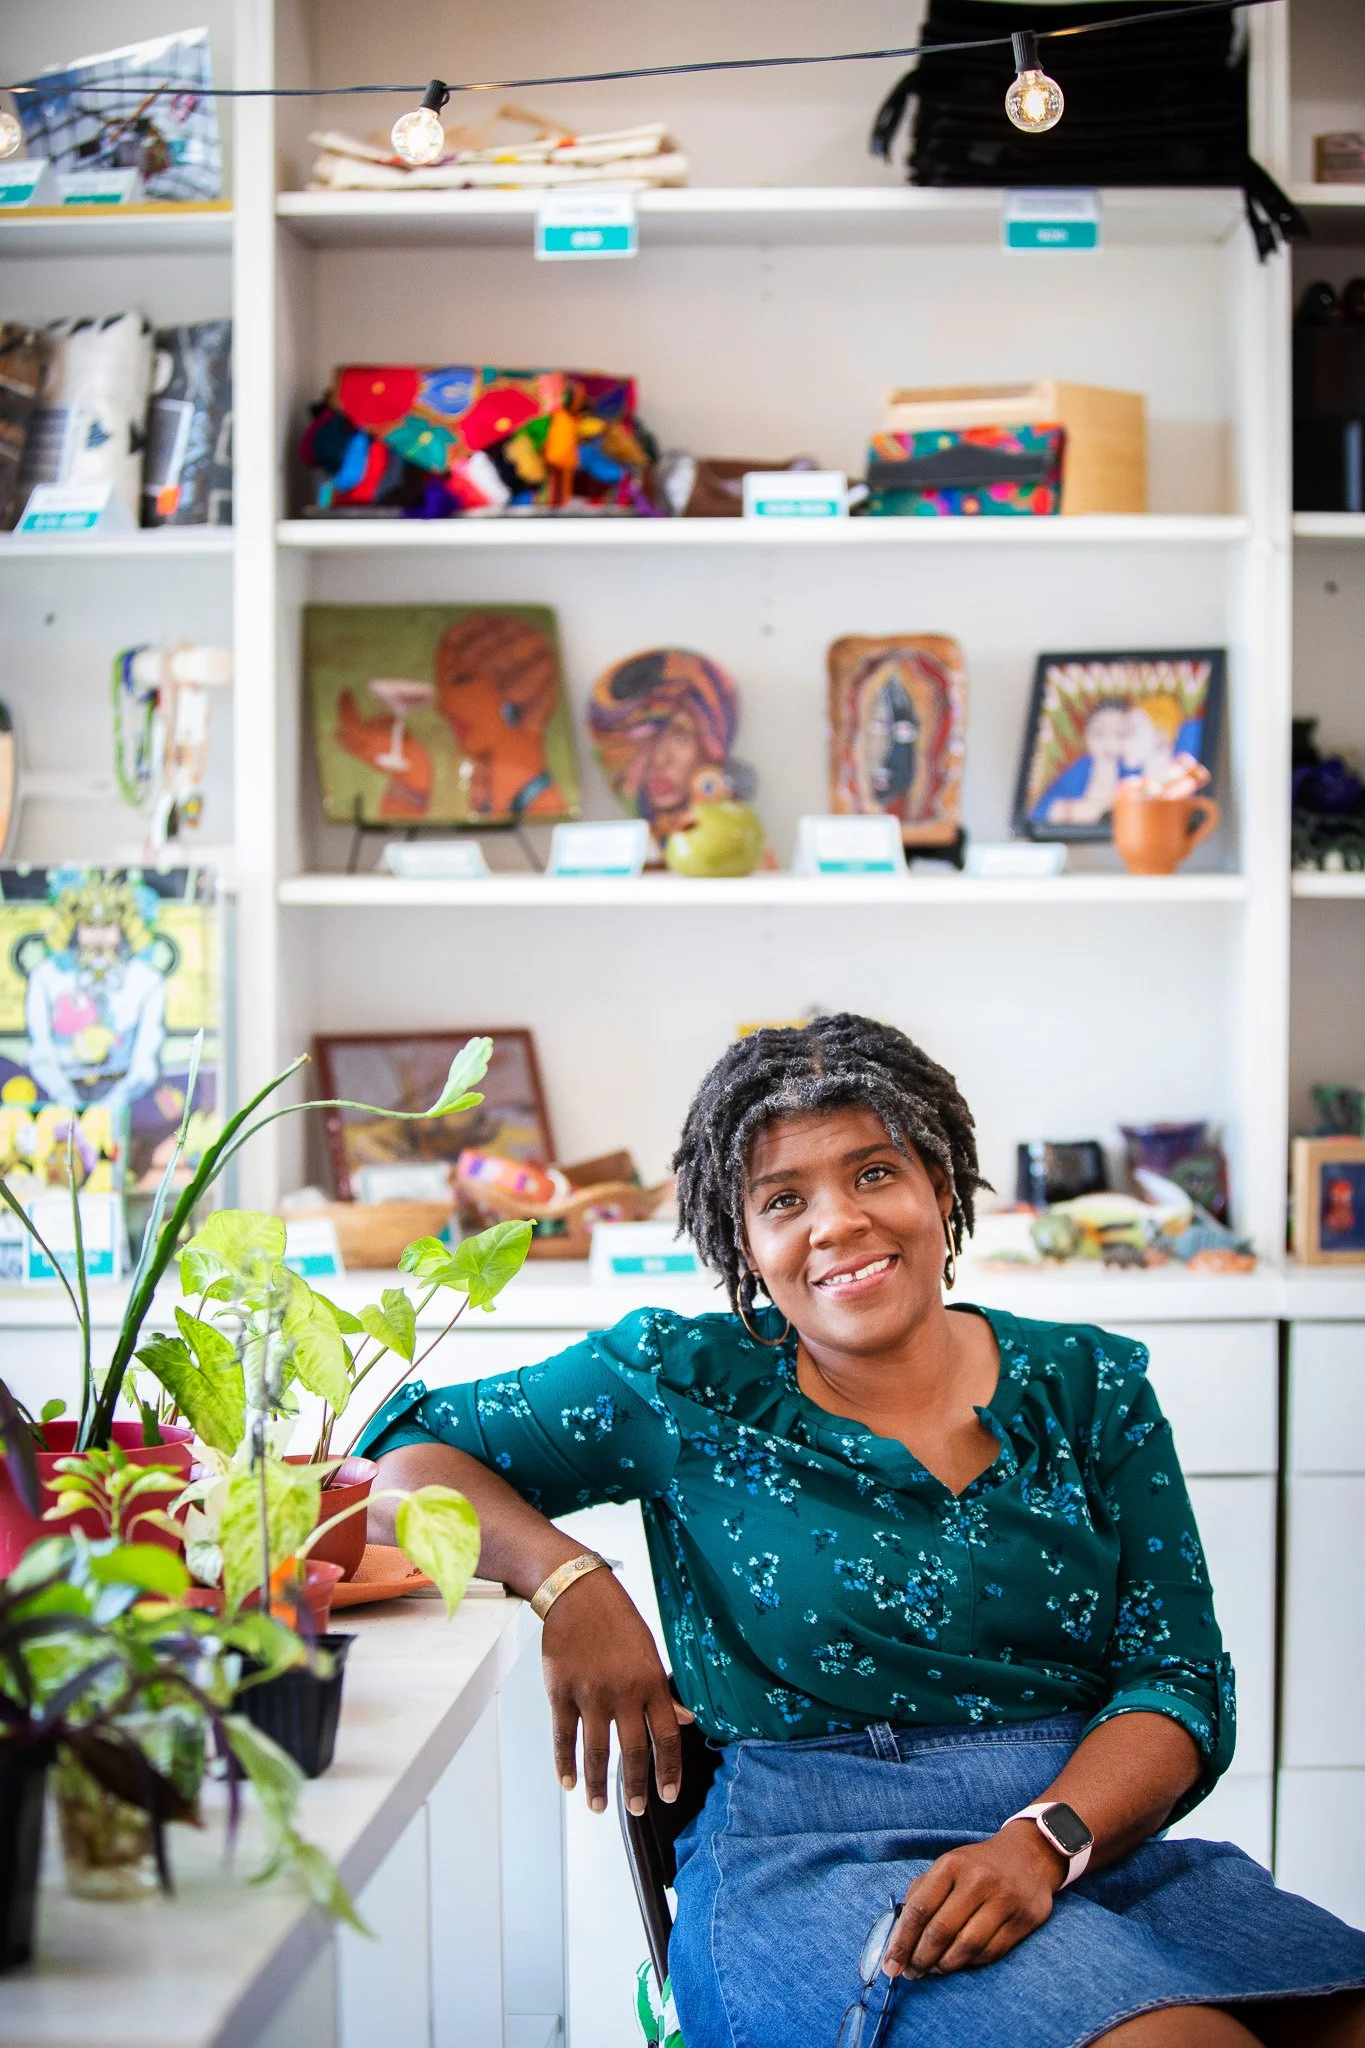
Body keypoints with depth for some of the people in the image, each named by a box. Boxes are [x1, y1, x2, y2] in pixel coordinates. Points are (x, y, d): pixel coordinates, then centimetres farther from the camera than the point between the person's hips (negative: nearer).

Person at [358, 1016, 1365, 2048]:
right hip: (806, 1855, -4)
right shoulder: (688, 1383, 5)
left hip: (1092, 1833, 4)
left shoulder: (1089, 1386, 11)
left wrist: (1042, 1844, -14)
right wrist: (568, 1580, -9)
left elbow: (1178, 1680, 5)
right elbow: (410, 1453, 10)